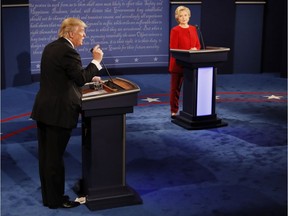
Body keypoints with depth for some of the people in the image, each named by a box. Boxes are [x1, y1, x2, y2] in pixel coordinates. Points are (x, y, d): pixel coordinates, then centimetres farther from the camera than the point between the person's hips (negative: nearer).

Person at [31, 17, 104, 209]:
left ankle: (48, 196, 26)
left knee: (46, 155, 15)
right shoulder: (68, 51, -16)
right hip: (59, 112, -9)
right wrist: (96, 61, -7)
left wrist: (89, 78, 21)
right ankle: (56, 200, 13)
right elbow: (81, 79, -16)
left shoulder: (51, 47, 13)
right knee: (56, 157, 1)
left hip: (43, 109, 9)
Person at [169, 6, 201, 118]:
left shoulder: (193, 29, 11)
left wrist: (195, 49, -8)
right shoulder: (175, 30, -6)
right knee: (176, 88, 3)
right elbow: (173, 49, -10)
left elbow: (198, 45, 14)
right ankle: (174, 111, 10)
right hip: (178, 63, -5)